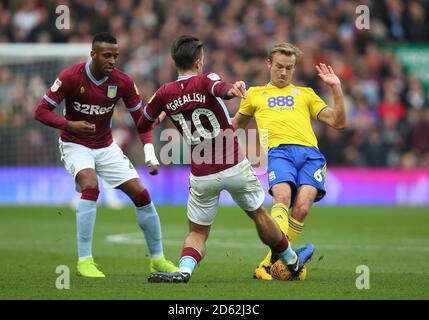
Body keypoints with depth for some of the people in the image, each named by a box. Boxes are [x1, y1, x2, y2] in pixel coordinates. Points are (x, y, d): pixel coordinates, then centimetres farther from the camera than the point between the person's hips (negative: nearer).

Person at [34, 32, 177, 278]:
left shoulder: (123, 82, -10)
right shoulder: (71, 77, -19)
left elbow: (140, 117, 0)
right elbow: (41, 112, -15)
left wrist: (150, 151, -15)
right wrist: (70, 125, -33)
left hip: (106, 147, 4)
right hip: (75, 145, -4)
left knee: (141, 194, -2)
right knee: (90, 186, -32)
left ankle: (158, 259, 16)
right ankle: (84, 260, -27)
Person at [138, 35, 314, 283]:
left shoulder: (165, 94, 1)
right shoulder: (205, 80, -9)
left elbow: (142, 126, 13)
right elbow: (219, 87, -34)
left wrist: (162, 116, 33)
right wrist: (230, 89, -57)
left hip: (201, 176, 2)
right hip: (234, 167, -2)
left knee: (197, 233, 10)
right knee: (259, 214, 20)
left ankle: (184, 270, -20)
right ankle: (292, 261, 38)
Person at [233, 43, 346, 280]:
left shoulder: (305, 94, 30)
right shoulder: (255, 94, 30)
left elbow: (338, 122, 23)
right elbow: (236, 124, 44)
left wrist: (336, 88, 13)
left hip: (310, 153, 1)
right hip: (279, 151, -1)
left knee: (302, 206, -23)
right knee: (282, 196, -32)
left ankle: (269, 265, -17)